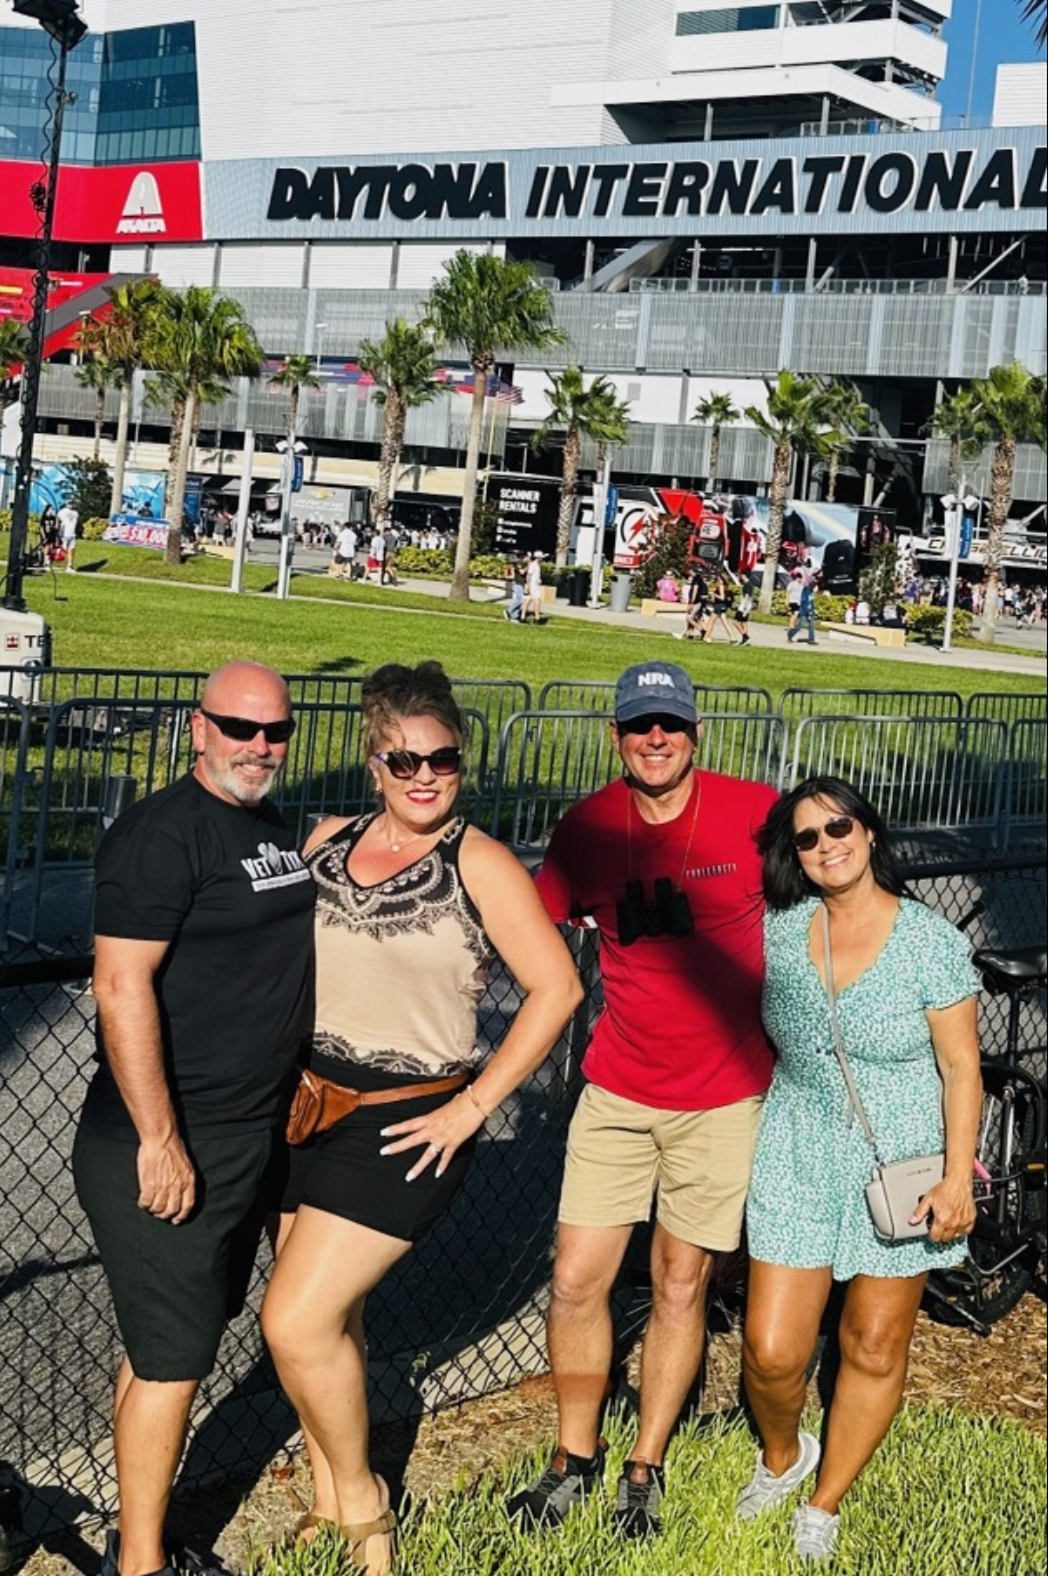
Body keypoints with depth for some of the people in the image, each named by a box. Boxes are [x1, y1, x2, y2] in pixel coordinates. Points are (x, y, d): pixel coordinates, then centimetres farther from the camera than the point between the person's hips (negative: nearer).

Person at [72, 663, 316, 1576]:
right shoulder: (163, 833, -17)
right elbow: (122, 986, -22)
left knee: (181, 1340, 17)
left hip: (249, 1137, 9)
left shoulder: (274, 829, 11)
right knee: (171, 1355, 0)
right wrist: (160, 1140, -23)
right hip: (164, 1147, -9)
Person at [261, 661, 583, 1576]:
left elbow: (557, 987, -11)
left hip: (404, 1130, -5)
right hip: (304, 1112, 5)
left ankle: (362, 1502, 14)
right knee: (330, 1319, 13)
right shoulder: (329, 841, 6)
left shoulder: (478, 863, -9)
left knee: (298, 1321, -10)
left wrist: (473, 1106, -11)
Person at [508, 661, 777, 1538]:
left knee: (680, 1287, 10)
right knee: (576, 1282, 2)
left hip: (722, 1098, -2)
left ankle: (646, 1469, 28)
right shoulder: (589, 828, -4)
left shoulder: (757, 814, -13)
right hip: (618, 1093, 2)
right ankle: (576, 1458, 25)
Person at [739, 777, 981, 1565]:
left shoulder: (932, 942, -11)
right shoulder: (781, 930, -3)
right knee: (772, 1350, 0)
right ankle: (782, 1458, 33)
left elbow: (960, 1065, -8)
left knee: (874, 1347, 9)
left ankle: (825, 1506, 30)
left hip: (898, 1166, -2)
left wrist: (957, 1178, -12)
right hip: (797, 1159, 2)